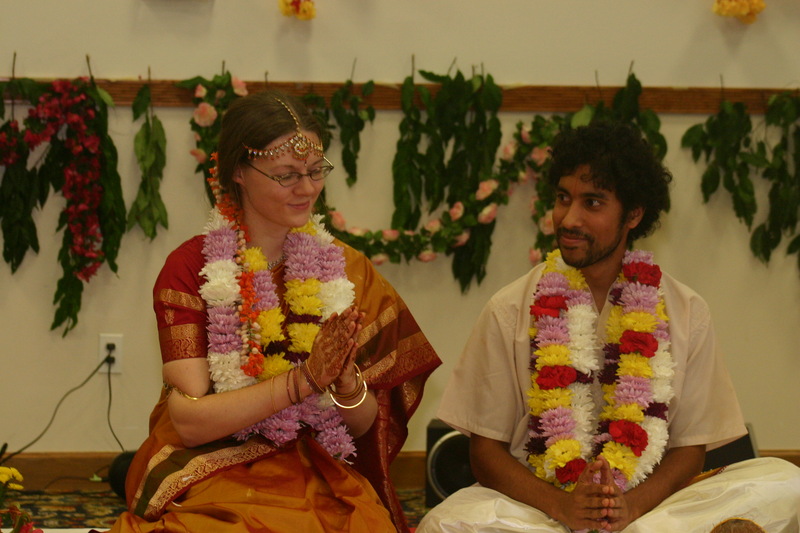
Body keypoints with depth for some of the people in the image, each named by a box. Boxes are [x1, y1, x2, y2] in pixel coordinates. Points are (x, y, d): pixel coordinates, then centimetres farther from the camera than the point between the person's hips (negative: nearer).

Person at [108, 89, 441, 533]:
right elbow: (189, 420, -8)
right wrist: (305, 379, -17)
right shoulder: (190, 267, 1)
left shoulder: (347, 269, 11)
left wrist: (347, 381, -13)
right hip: (214, 476, -2)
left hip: (322, 479, 3)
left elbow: (365, 426, 10)